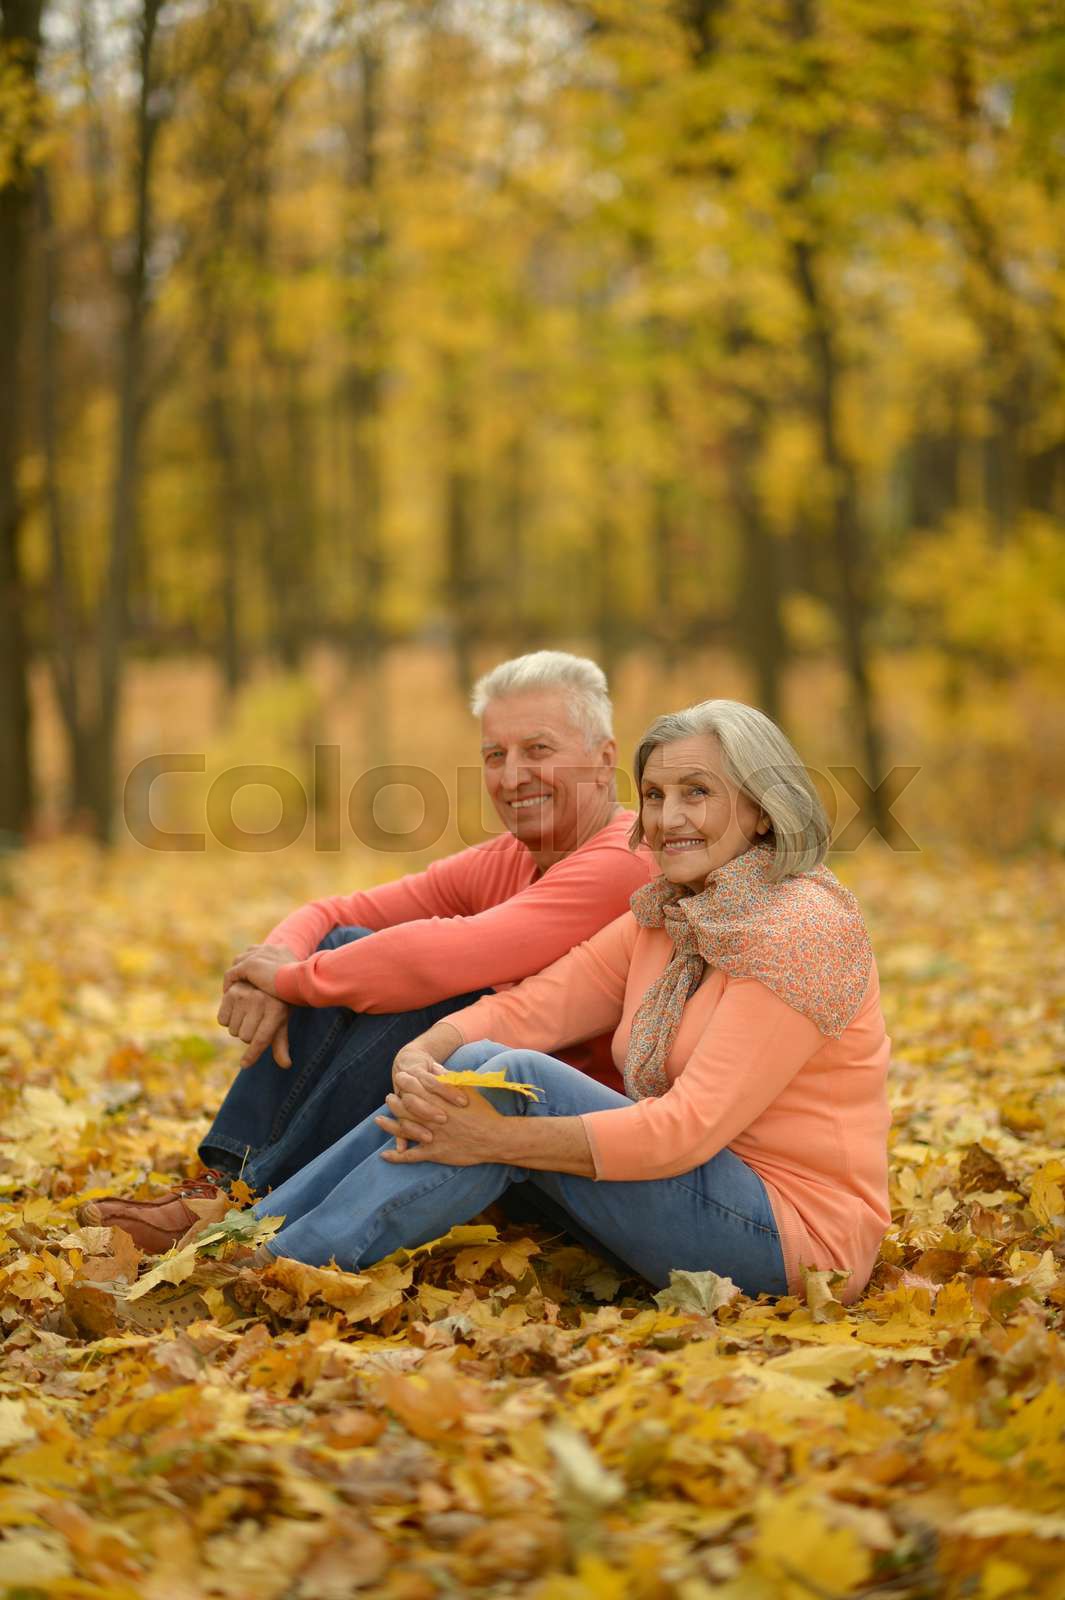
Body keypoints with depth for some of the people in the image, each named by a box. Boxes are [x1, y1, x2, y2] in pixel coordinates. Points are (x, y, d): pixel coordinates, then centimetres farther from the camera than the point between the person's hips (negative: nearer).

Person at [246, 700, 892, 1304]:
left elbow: (692, 1127, -23)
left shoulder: (801, 929, -16)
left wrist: (495, 1139, -26)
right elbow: (530, 1007, -1)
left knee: (522, 1079, -21)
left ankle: (281, 1268, -19)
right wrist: (418, 1057, -22)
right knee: (480, 1061, -6)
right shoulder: (663, 919, 11)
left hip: (791, 1234, -8)